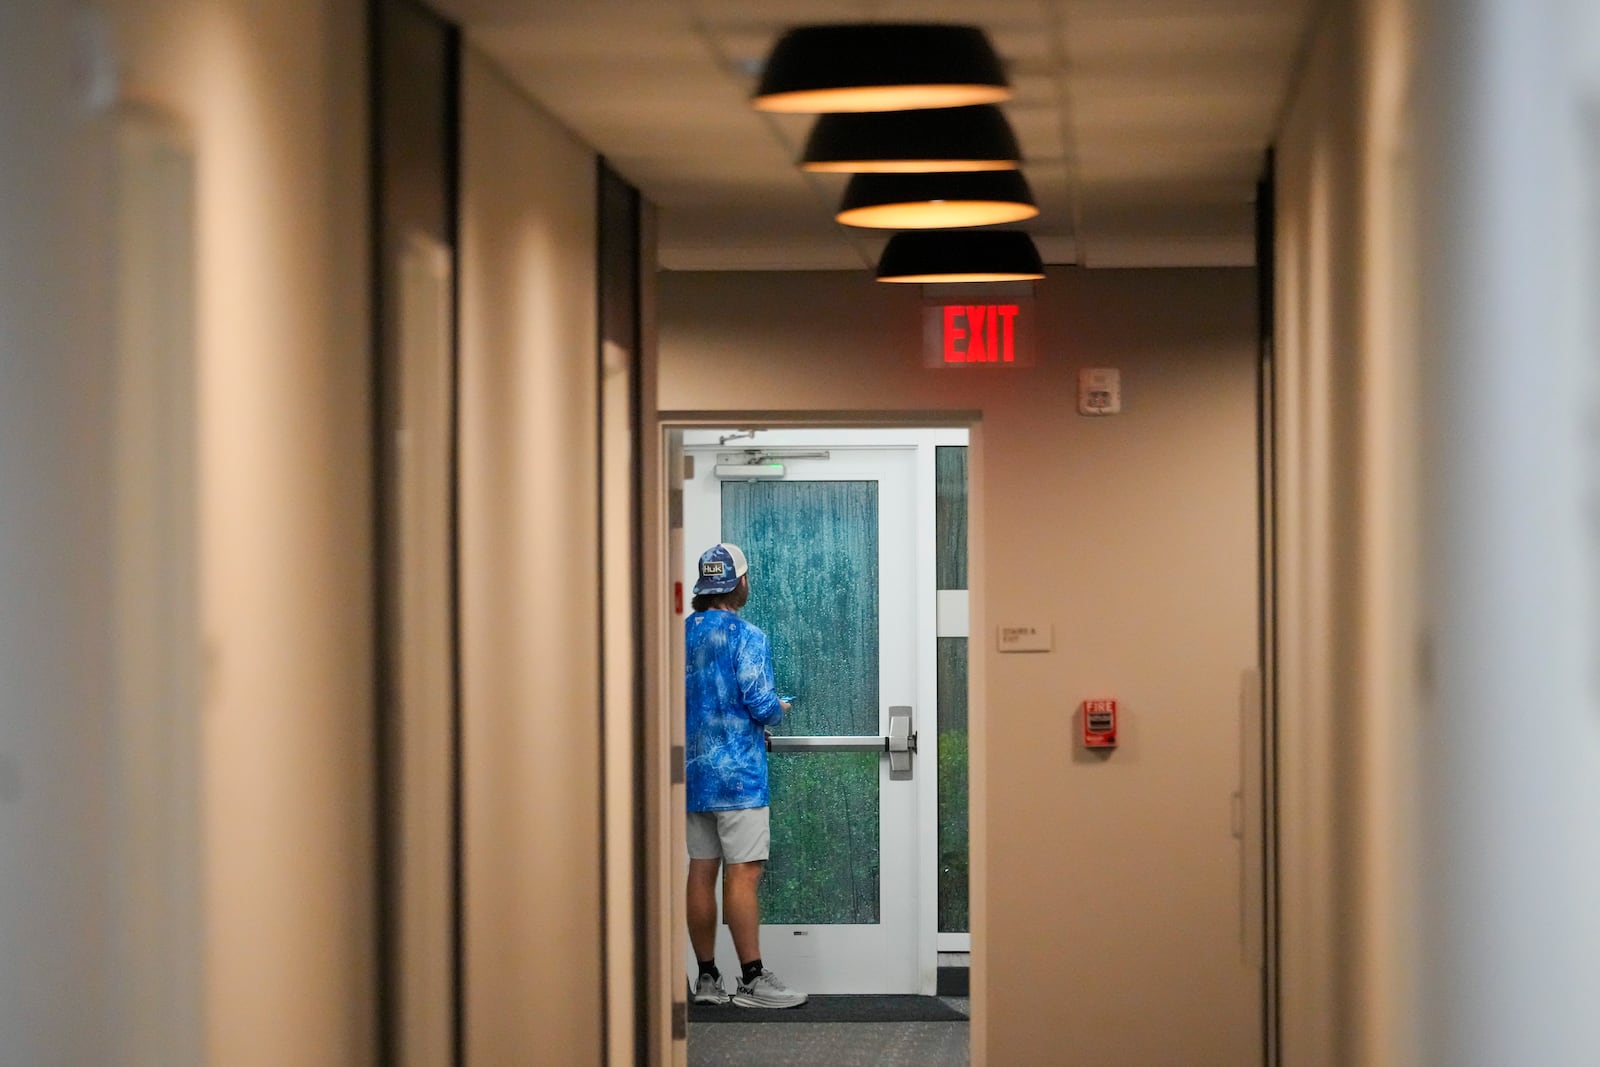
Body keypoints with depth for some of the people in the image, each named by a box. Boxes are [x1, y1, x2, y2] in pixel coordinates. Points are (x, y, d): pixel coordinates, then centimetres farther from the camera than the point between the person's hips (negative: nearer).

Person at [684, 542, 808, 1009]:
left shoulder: (679, 636, 9)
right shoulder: (746, 637, -11)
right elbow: (760, 703, -17)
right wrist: (779, 708, 6)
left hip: (692, 772, 7)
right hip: (737, 774, -7)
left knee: (701, 871, 7)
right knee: (743, 872, -6)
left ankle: (707, 979, 10)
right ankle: (752, 980, -6)